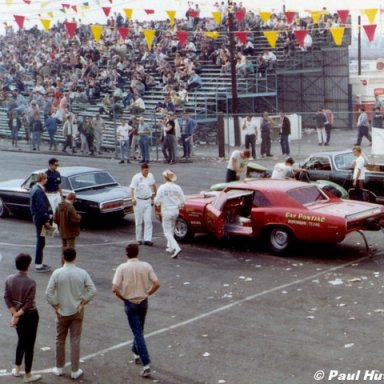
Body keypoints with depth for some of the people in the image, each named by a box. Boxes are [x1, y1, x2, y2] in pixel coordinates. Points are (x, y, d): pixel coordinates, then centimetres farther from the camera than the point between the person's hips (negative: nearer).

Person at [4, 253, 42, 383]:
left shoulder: (9, 279, -7)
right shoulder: (31, 282, -24)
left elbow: (6, 298, -6)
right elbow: (29, 304, -24)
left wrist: (15, 314, -8)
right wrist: (17, 315, -15)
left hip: (18, 314, 6)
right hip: (30, 315, -6)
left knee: (21, 341, 25)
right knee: (29, 345, 7)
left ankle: (17, 369, 35)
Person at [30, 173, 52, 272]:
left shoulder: (35, 188, 10)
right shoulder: (39, 191, -22)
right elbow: (41, 207, -24)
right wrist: (46, 221, -18)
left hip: (37, 217, 10)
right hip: (40, 219, -10)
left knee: (40, 242, 17)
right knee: (40, 242, -4)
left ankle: (39, 263, 26)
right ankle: (38, 265, 2)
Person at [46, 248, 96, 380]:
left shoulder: (57, 273, -12)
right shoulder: (82, 273, -10)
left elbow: (49, 293, -14)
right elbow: (93, 290, -12)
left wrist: (56, 306, -3)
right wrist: (83, 303, -3)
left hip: (62, 312, 0)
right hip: (77, 312, 0)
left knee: (60, 340, 16)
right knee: (75, 341, 8)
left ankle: (59, 368, 27)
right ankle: (75, 371, 13)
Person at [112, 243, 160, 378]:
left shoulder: (122, 268, -14)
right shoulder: (146, 266, -7)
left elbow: (115, 288, -18)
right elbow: (157, 284, -8)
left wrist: (123, 297, -1)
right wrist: (147, 293, 6)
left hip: (130, 303, -3)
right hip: (143, 302, 3)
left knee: (138, 333, -2)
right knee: (139, 330, 25)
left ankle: (146, 364, -8)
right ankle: (136, 352, 44)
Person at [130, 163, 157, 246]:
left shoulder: (150, 176, 3)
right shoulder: (136, 177, -12)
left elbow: (153, 184, 22)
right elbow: (132, 188, -17)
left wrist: (154, 193, 28)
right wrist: (133, 199, -29)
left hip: (148, 201, 4)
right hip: (139, 201, -4)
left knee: (148, 221, -4)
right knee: (139, 222, 5)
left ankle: (147, 239, -5)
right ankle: (139, 239, 16)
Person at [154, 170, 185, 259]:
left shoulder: (162, 187, -14)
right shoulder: (177, 187, -3)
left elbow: (157, 200, -12)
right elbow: (182, 200, 0)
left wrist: (157, 204, 11)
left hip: (166, 211, -5)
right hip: (175, 211, 5)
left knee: (167, 232, 0)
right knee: (171, 230, 23)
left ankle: (176, 248, -18)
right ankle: (170, 247, 33)